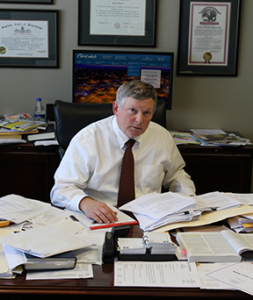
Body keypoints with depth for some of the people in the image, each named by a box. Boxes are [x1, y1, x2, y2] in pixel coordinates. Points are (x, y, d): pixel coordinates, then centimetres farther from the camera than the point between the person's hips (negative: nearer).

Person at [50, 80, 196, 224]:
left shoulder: (163, 137, 6)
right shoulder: (87, 139, -7)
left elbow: (176, 175, 22)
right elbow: (61, 189, -10)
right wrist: (85, 203, -33)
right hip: (104, 222, -2)